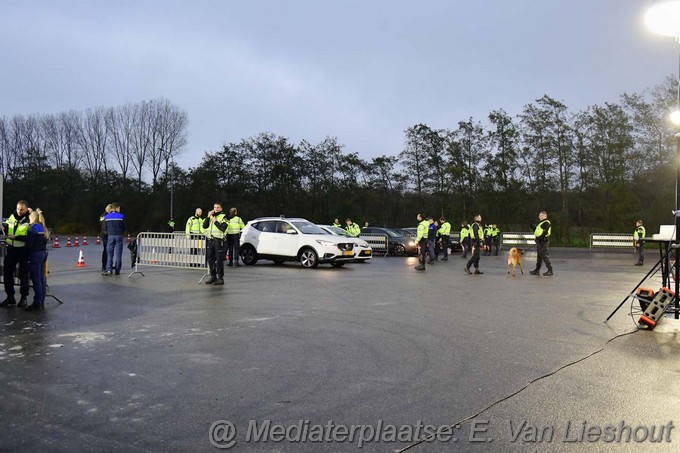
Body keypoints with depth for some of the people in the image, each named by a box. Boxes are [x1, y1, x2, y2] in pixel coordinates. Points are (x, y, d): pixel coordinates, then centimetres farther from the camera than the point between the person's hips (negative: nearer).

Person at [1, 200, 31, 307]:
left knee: (23, 274, 4)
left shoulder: (29, 220, -12)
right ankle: (10, 298, 19)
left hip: (22, 250, -6)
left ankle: (23, 298, 16)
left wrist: (15, 237, -26)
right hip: (11, 249, 6)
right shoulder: (12, 217, 5)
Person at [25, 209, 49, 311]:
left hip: (35, 254, -8)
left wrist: (27, 255, -4)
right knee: (41, 278, 11)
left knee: (36, 279, -6)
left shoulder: (33, 228, -11)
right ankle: (41, 303, 16)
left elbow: (29, 243, -14)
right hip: (43, 253, 8)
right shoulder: (43, 228, 14)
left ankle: (37, 304, -4)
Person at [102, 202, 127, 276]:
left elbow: (104, 228, 4)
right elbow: (125, 228, -1)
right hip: (119, 236, -1)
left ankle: (108, 270, -6)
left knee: (109, 253, 4)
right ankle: (117, 270, 7)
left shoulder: (106, 217, 1)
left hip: (110, 236, 1)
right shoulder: (121, 216, -5)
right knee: (118, 254, 5)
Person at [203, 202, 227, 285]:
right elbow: (204, 226, 5)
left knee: (219, 260, -6)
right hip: (210, 240, 6)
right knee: (210, 259, 10)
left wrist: (215, 221, -13)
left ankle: (220, 278, -1)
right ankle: (213, 276, 21)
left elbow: (223, 228, -15)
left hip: (218, 241, -6)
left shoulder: (223, 217, -2)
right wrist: (208, 217, -4)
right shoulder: (210, 216, 16)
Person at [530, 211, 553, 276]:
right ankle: (537, 270, 18)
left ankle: (550, 270, -3)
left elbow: (545, 232, -22)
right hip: (539, 242, 11)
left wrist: (540, 238, -24)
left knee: (544, 256, -8)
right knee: (539, 256, 13)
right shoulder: (542, 223, 19)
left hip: (543, 241, -11)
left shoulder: (546, 223, -13)